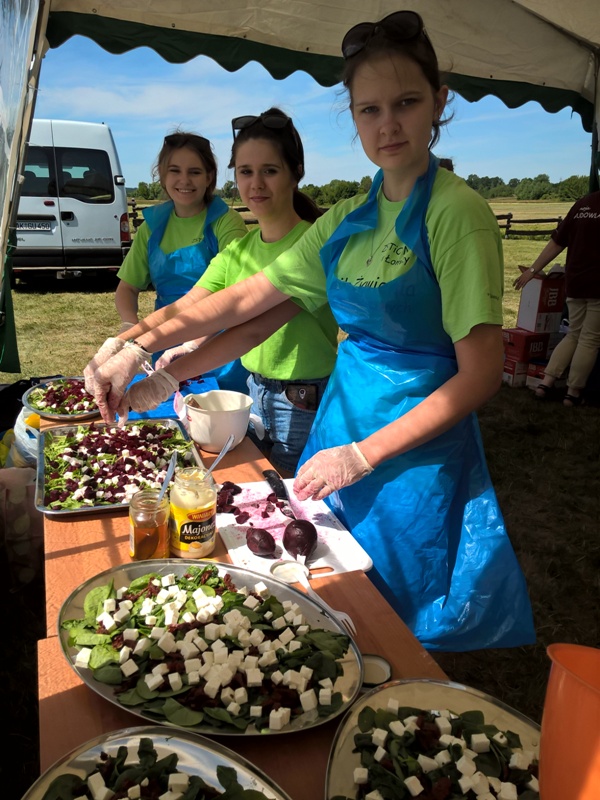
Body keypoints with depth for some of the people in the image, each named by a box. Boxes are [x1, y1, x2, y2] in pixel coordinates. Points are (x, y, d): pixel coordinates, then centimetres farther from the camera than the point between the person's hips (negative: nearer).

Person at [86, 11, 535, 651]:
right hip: (340, 418, 7)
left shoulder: (456, 213, -15)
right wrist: (140, 345, -4)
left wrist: (362, 455, -19)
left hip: (417, 445, -6)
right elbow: (249, 296, 5)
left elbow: (482, 372, -18)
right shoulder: (349, 217, 6)